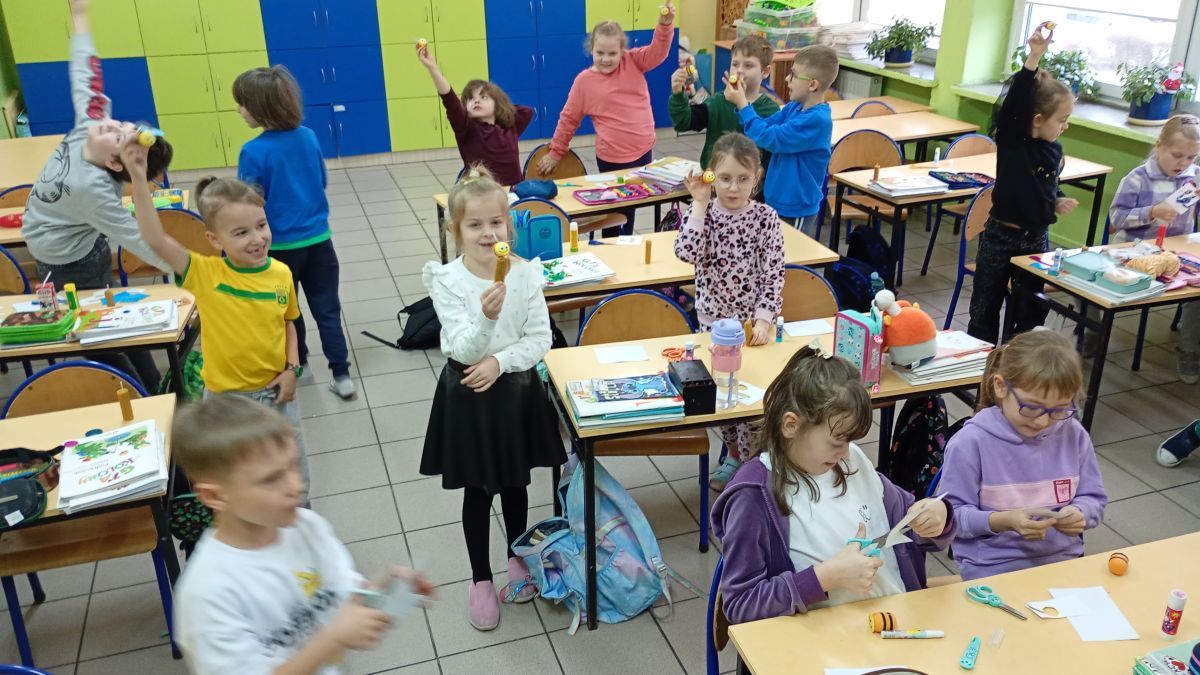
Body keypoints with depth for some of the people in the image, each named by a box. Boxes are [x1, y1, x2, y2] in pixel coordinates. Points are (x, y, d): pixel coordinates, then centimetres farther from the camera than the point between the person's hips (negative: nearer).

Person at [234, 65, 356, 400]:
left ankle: (297, 366, 36)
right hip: (318, 240, 4)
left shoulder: (254, 151, -18)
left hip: (279, 245, -4)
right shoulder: (309, 137, -2)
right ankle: (341, 375, 9)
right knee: (327, 309, 9)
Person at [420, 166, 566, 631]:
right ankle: (481, 579, 30)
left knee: (515, 484, 18)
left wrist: (500, 361, -21)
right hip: (469, 396, -2)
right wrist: (486, 317, -39)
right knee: (478, 492, 11)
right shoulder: (447, 282, -15)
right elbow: (464, 350, -21)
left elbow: (540, 340, -6)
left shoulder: (525, 274, -8)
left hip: (516, 389, 2)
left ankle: (517, 560, 42)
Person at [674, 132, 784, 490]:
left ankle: (750, 460, 19)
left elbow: (774, 274, -9)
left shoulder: (765, 217, -8)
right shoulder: (703, 214, -5)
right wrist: (700, 204, -20)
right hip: (714, 319, 2)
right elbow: (686, 253, -23)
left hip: (753, 320, -2)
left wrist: (764, 319, -18)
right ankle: (734, 454, 32)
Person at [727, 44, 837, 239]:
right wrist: (741, 100, -7)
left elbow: (768, 138, -25)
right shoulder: (794, 108, 3)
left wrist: (742, 103, -17)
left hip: (796, 210, -9)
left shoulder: (817, 120, -24)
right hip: (777, 202, 9)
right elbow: (764, 126, 8)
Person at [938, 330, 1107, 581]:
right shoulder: (971, 442, -10)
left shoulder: (1073, 435, 4)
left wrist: (1080, 513, -8)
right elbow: (952, 515, -7)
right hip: (992, 569, -4)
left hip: (1064, 560, 5)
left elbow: (1094, 499, 15)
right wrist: (1003, 521, -22)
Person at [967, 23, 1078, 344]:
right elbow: (1014, 102, -32)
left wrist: (1059, 201, -1)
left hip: (1037, 240, 5)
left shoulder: (1054, 150, 3)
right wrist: (1034, 57, -39)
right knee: (985, 309, 8)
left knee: (1031, 312, 12)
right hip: (1000, 236, -5)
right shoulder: (1011, 139, -14)